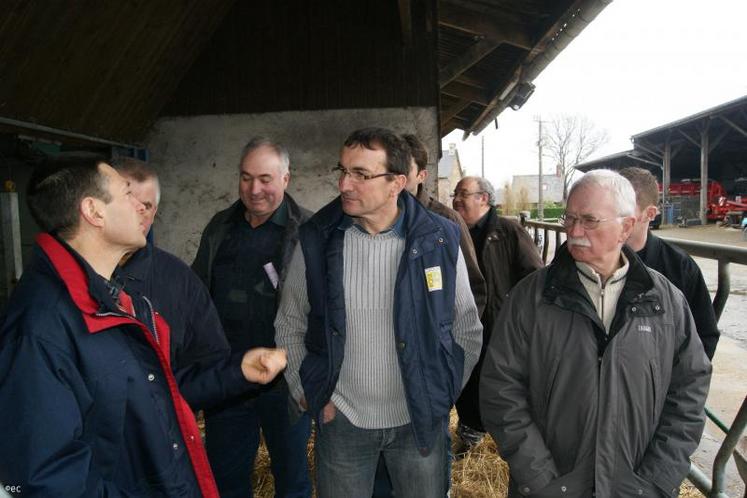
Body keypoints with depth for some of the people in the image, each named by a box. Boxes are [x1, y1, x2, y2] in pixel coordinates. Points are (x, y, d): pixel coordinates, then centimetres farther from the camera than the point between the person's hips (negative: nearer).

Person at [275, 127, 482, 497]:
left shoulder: (440, 240, -10)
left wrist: (443, 392, 0)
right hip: (340, 421, 1)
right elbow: (290, 325, 4)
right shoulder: (316, 240, -8)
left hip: (421, 420, 0)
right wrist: (305, 392, -1)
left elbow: (468, 327, 1)